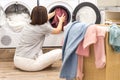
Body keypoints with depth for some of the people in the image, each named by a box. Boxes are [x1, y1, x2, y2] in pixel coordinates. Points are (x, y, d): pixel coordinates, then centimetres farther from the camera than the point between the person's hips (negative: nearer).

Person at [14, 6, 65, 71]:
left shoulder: (28, 25, 11)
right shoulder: (43, 27, -9)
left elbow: (42, 19, 33)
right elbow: (58, 31, 13)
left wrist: (54, 12, 49)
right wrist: (61, 21, 34)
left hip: (16, 61, 8)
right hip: (28, 64, -8)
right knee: (59, 52, -4)